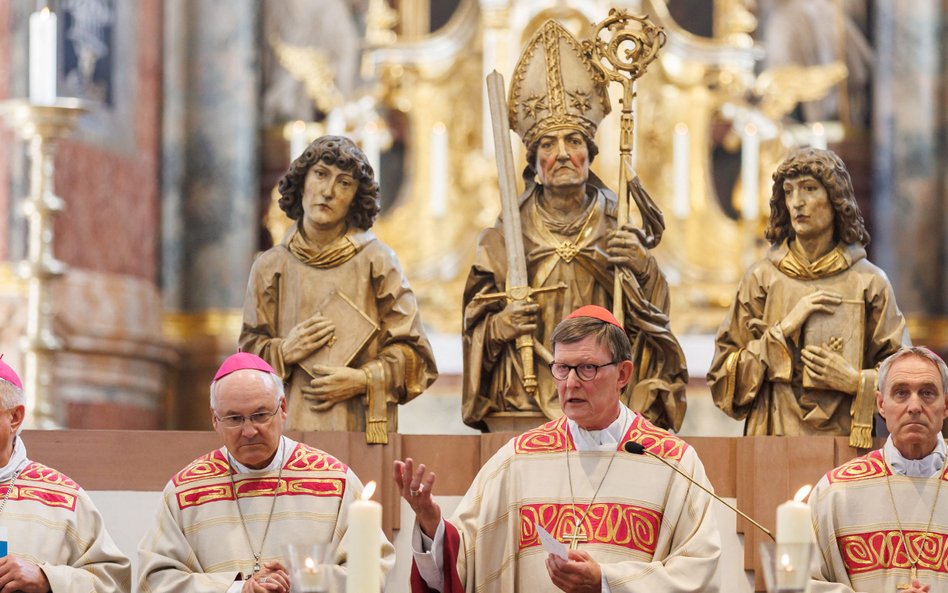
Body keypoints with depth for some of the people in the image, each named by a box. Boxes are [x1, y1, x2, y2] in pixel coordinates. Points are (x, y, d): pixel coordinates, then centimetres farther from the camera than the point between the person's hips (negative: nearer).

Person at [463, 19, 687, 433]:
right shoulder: (504, 237, 8)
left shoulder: (620, 231, 9)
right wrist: (498, 326, -11)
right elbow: (475, 328, 10)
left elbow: (655, 319, 5)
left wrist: (643, 269, -11)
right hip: (525, 411, 0)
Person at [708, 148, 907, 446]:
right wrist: (783, 329, -5)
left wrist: (856, 382, -7)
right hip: (776, 436, 0)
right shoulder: (762, 278, 6)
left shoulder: (870, 282, 4)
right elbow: (723, 378, 4)